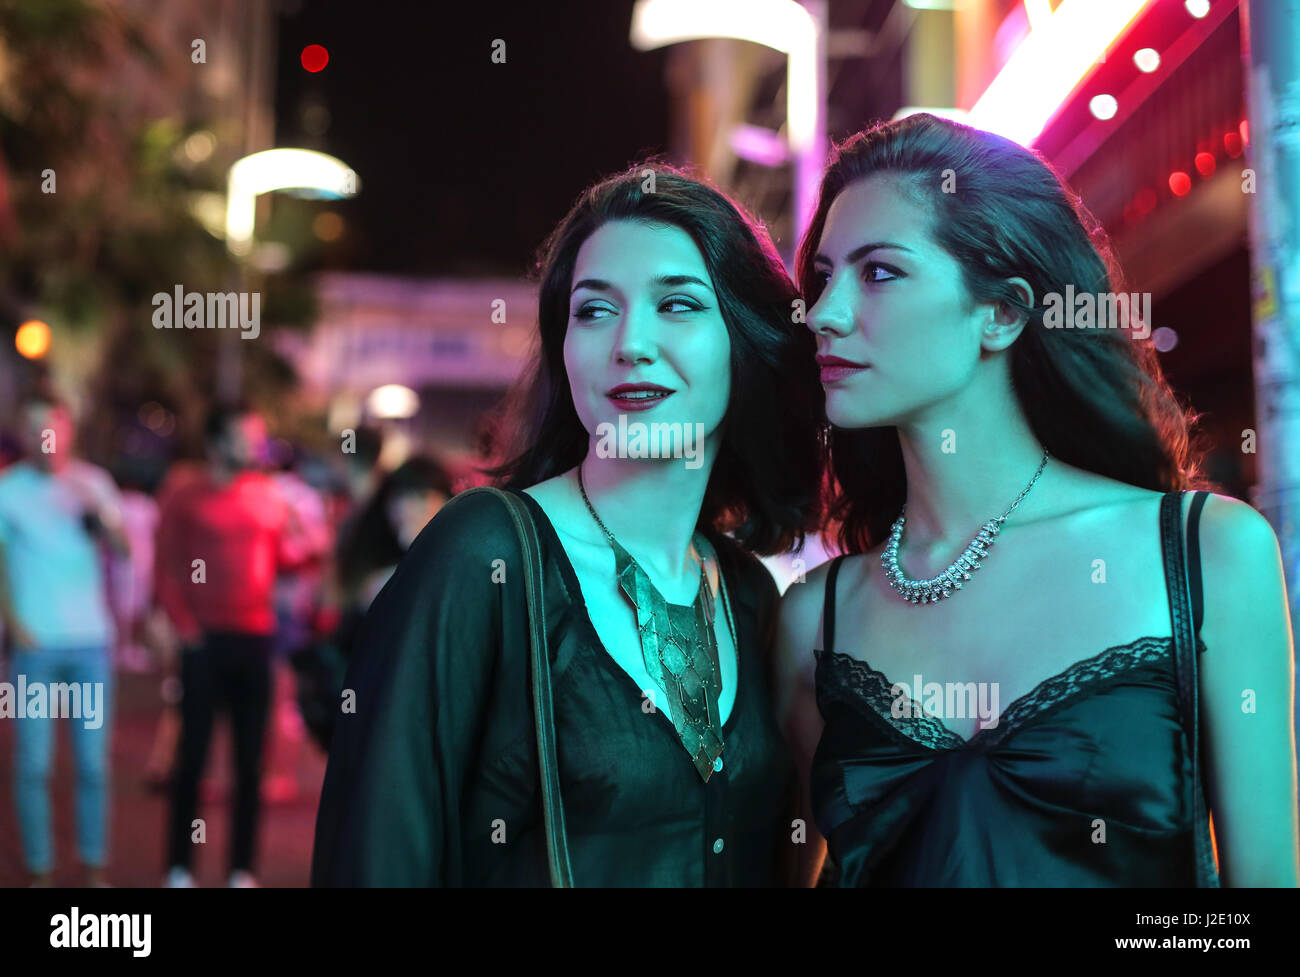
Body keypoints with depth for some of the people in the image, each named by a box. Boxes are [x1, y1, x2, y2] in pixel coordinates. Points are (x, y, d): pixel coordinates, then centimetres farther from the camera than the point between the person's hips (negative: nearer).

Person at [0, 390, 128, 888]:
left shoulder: (93, 482, 6)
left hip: (91, 641, 2)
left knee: (93, 763, 4)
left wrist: (98, 510, -16)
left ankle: (94, 868, 14)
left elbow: (121, 552, 0)